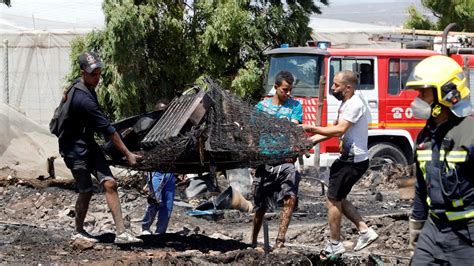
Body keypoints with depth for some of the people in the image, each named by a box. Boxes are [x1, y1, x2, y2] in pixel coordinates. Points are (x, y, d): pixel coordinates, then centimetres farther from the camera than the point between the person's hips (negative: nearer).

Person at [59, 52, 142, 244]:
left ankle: (121, 233, -10)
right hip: (75, 148, -9)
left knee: (109, 183, -5)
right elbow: (107, 130, -23)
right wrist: (127, 154, -19)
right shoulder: (84, 100, -26)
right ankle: (79, 232, 25)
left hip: (88, 143, 9)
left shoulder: (81, 87, 3)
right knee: (86, 192, 3)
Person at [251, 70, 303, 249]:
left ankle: (280, 241, -17)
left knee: (290, 198, -20)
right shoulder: (262, 106, 10)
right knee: (261, 205, 8)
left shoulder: (295, 106, 6)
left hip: (286, 160, -1)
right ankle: (253, 241, 26)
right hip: (266, 160, 1)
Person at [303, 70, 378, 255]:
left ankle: (334, 245, 6)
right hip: (349, 158, 10)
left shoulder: (355, 105, -19)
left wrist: (312, 129, -24)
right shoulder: (345, 104, 13)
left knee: (333, 200, -2)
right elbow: (334, 129, 17)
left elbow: (339, 130, -28)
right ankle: (364, 231, 17)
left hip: (354, 161, -10)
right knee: (338, 199, 18)